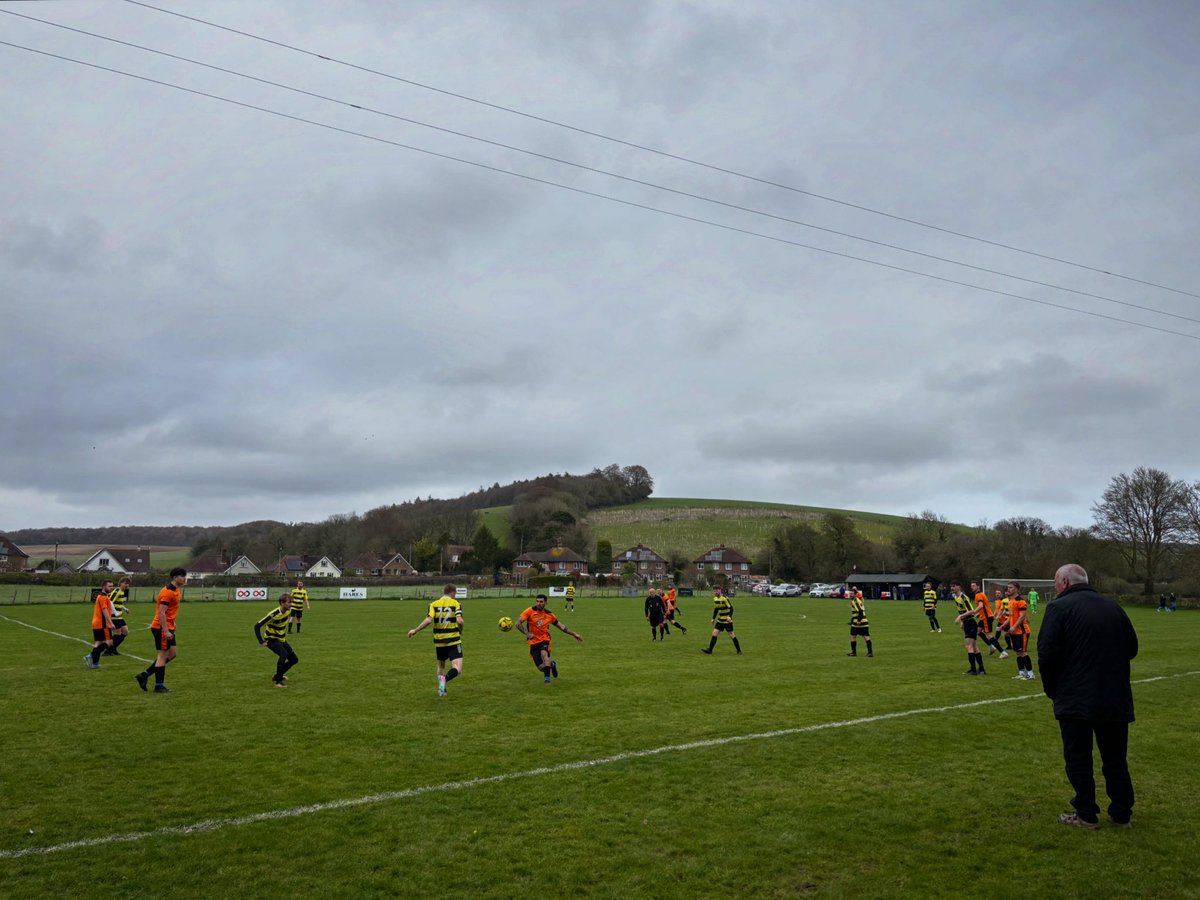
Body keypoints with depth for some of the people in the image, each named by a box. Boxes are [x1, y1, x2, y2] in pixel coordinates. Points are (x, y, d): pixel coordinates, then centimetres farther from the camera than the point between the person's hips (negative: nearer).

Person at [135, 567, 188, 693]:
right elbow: (161, 613, -23)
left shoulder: (176, 590, 12)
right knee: (163, 655, -2)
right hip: (161, 628, -10)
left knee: (172, 653, 11)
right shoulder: (168, 592, -19)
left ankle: (144, 675, 17)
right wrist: (166, 631, -25)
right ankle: (158, 687, 7)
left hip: (168, 627, 10)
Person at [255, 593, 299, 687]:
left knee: (294, 659, 5)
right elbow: (257, 626, -25)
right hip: (272, 639, -7)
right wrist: (261, 641, -27)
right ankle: (278, 681, -23)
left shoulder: (288, 611, -6)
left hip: (282, 639, 8)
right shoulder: (273, 615, -28)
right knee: (284, 654, -33)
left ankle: (277, 676, 25)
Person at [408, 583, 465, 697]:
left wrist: (415, 630, -1)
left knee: (441, 665, 26)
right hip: (453, 641, -4)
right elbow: (459, 621, -16)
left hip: (439, 641, 4)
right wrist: (461, 631, 4)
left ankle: (441, 689, 21)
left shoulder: (434, 604, 3)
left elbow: (428, 620, -12)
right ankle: (444, 679, -36)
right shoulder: (456, 604, -2)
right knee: (457, 668, -9)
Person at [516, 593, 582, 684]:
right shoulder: (530, 611, -7)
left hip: (545, 640, 0)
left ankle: (547, 677, -26)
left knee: (544, 653, -34)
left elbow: (561, 626, 16)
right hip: (533, 642, 0)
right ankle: (551, 664, 29)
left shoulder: (550, 615, 2)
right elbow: (518, 623, -10)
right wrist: (527, 633, -23)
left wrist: (574, 634, 13)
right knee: (541, 668, -5)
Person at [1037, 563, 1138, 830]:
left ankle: (1086, 815, 12)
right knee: (1115, 759, 17)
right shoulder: (1112, 606, 9)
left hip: (1075, 700, -5)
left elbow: (1047, 654, -16)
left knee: (1078, 758, 7)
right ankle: (1121, 814, 24)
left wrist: (1052, 689, -3)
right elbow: (1131, 647, 16)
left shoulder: (1059, 607, -10)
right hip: (1115, 699, 6)